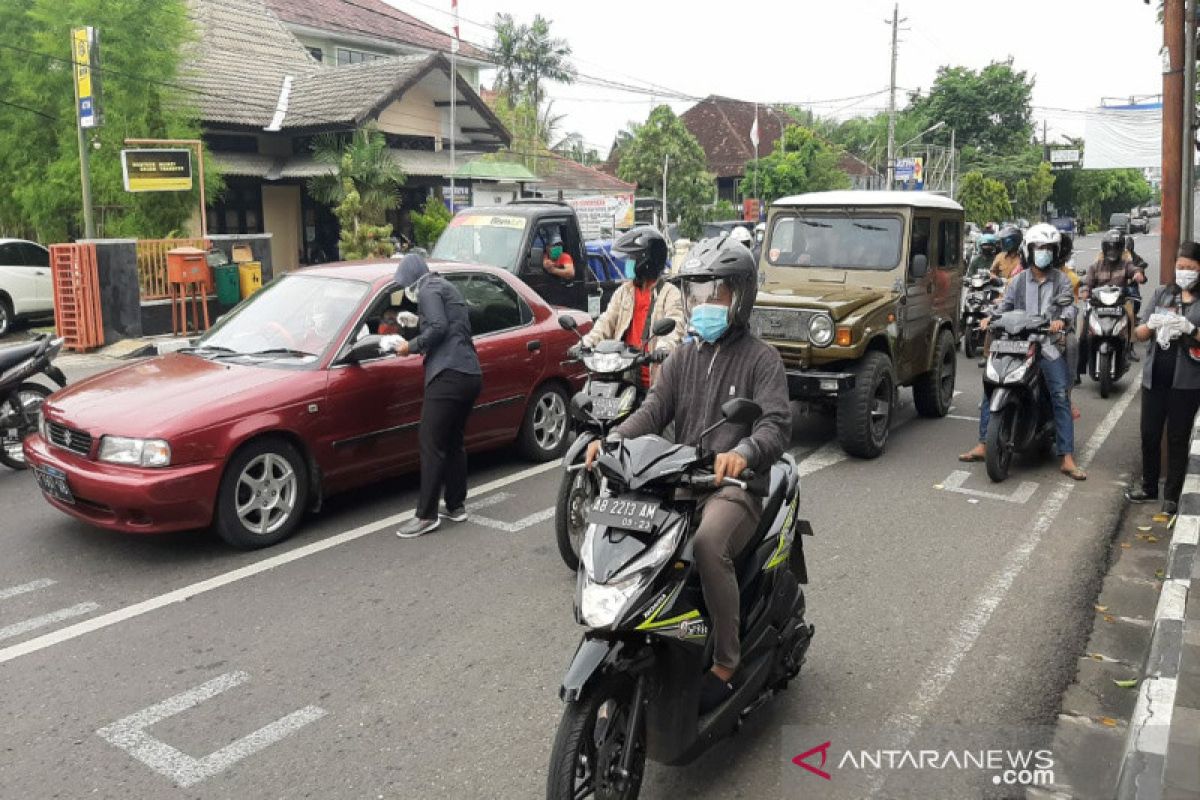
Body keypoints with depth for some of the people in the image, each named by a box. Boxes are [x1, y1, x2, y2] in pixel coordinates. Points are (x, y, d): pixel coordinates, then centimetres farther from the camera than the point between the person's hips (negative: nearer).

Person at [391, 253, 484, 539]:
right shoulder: (446, 288, 27)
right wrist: (420, 347, 22)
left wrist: (411, 347, -4)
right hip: (470, 374, 10)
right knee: (453, 443, 16)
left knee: (432, 445, -8)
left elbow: (439, 328, -16)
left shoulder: (429, 290, -2)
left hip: (449, 375, -10)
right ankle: (456, 506, 22)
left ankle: (426, 515, -6)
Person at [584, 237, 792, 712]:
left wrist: (743, 452, -38)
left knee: (709, 543, -34)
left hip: (735, 484, -5)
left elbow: (777, 424, -15)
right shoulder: (683, 358, 17)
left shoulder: (761, 359, -1)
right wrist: (613, 440, -17)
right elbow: (653, 410, 4)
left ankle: (725, 664, -18)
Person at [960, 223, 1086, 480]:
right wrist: (991, 319, -14)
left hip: (1050, 345, -2)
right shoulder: (1019, 280, 14)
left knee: (1061, 397, -12)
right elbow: (1005, 305, 8)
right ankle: (983, 445, 0)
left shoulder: (1061, 280, 7)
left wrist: (1062, 320, -29)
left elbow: (1070, 306, -6)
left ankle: (1067, 459, -10)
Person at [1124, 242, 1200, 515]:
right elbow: (1139, 334, 6)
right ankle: (1149, 487, 25)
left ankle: (1172, 495, 14)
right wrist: (1151, 324, -14)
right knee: (1150, 434, 10)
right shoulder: (1162, 294, 8)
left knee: (1178, 439, 5)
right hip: (1155, 377, 3)